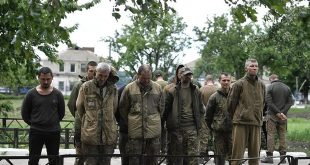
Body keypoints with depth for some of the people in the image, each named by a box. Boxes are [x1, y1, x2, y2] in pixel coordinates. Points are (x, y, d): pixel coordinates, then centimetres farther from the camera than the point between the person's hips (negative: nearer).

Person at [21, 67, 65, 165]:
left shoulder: (57, 94, -1)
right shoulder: (31, 94, -3)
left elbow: (61, 112, 10)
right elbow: (24, 113, 6)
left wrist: (54, 122, 8)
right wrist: (33, 123, 6)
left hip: (54, 132, 1)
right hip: (35, 132, -1)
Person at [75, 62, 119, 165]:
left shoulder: (113, 88, 5)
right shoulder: (86, 87, -1)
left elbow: (114, 109, 11)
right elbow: (79, 110, 5)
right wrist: (77, 131, 6)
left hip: (109, 135, 2)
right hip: (90, 134, -2)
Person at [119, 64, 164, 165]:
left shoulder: (157, 88, 6)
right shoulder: (129, 88, 0)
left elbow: (161, 108, 16)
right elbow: (123, 109, 8)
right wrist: (130, 123, 11)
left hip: (154, 131, 2)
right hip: (135, 131, -2)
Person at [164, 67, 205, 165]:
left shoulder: (196, 91, 10)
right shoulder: (172, 91, -1)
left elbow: (201, 109, 19)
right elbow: (165, 109, 2)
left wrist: (197, 119, 12)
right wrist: (169, 121, 1)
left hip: (192, 128, 2)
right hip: (176, 128, -2)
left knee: (192, 155, -2)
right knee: (175, 156, 5)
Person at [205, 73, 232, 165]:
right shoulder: (214, 97, 0)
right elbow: (208, 115, 6)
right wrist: (212, 127, 6)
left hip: (232, 130, 1)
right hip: (218, 132, -1)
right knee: (219, 157, 5)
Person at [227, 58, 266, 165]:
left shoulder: (261, 85, 10)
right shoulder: (239, 84, -4)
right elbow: (231, 102, 1)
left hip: (256, 122, 4)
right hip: (241, 122, -4)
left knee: (255, 153, 8)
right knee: (237, 153, -3)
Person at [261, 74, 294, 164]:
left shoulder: (270, 87, -3)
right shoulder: (287, 88, 10)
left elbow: (269, 102, -12)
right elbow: (290, 102, 3)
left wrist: (278, 113, -12)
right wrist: (282, 112, -6)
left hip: (272, 115, -4)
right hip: (283, 116, 4)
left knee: (270, 135, -2)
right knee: (282, 135, 7)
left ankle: (269, 156, -4)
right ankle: (283, 156, 7)